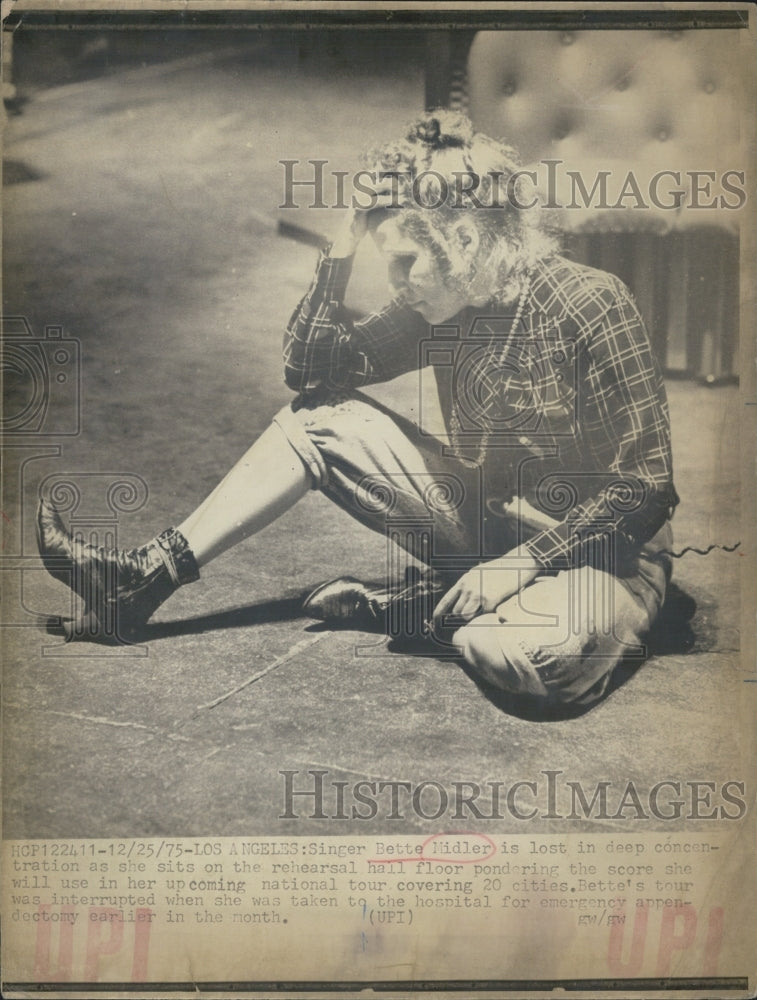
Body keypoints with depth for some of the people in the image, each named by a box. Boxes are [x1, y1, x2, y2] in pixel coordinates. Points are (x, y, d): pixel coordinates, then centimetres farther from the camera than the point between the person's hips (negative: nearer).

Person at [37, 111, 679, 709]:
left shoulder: (591, 306, -21)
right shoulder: (441, 306, -1)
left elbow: (642, 489, -19)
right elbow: (309, 368, 2)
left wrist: (519, 563, -25)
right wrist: (340, 253, -10)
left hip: (599, 549, -5)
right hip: (484, 521, 6)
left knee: (537, 656, -41)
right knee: (319, 418, -5)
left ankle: (412, 606, -9)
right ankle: (146, 580, -7)